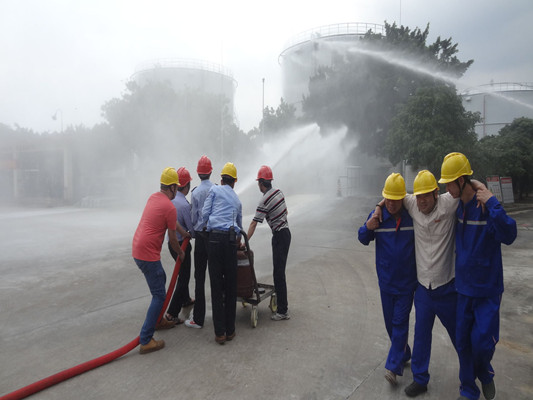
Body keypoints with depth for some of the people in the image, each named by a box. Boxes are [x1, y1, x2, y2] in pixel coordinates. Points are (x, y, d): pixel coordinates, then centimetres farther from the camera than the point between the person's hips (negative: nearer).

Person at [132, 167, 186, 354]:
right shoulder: (170, 207, -17)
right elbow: (172, 239, -7)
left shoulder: (153, 197, 10)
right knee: (159, 295, -3)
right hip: (148, 255, -10)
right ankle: (145, 340, 0)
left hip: (138, 249, 10)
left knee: (160, 280, 26)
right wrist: (181, 253, 11)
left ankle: (158, 320, 38)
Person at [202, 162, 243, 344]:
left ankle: (220, 332, 5)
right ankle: (230, 330, 16)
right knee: (231, 286, 9)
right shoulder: (237, 199, 23)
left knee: (216, 286, 1)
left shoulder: (214, 190, 10)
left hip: (215, 237, -3)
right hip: (231, 239, 3)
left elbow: (204, 214, 3)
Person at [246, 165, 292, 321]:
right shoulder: (279, 192, 7)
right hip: (285, 231, 9)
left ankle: (283, 311, -5)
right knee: (279, 270, 16)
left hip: (279, 236, -9)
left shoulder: (265, 201, -17)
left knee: (279, 272, -8)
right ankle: (282, 301, 26)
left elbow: (253, 223, -18)